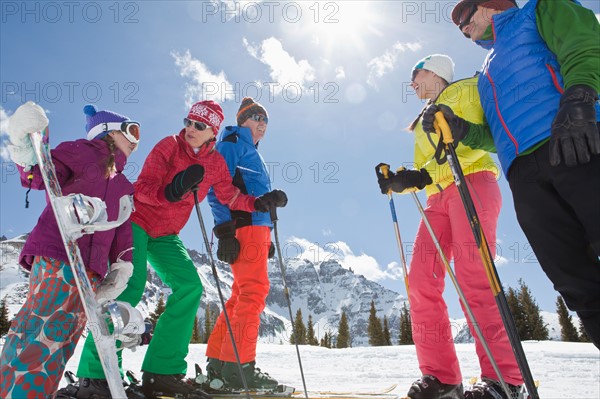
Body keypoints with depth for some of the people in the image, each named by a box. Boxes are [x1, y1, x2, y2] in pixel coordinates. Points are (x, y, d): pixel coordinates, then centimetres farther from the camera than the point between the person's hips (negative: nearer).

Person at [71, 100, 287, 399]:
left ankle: (163, 371, -7)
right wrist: (171, 191, -38)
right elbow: (141, 188, -17)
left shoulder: (215, 163, 3)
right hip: (136, 223, -5)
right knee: (130, 287, -23)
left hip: (166, 236, 5)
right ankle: (95, 375, -14)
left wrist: (258, 203, -6)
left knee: (190, 287, -13)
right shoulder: (169, 145, -10)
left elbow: (230, 197, 11)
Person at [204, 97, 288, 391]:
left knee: (243, 294, 7)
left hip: (258, 228, 9)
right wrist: (224, 231, -20)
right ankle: (238, 365, -10)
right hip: (244, 227, -9)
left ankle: (219, 361, 14)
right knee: (254, 291, -14)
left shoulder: (252, 153, 29)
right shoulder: (232, 144, 2)